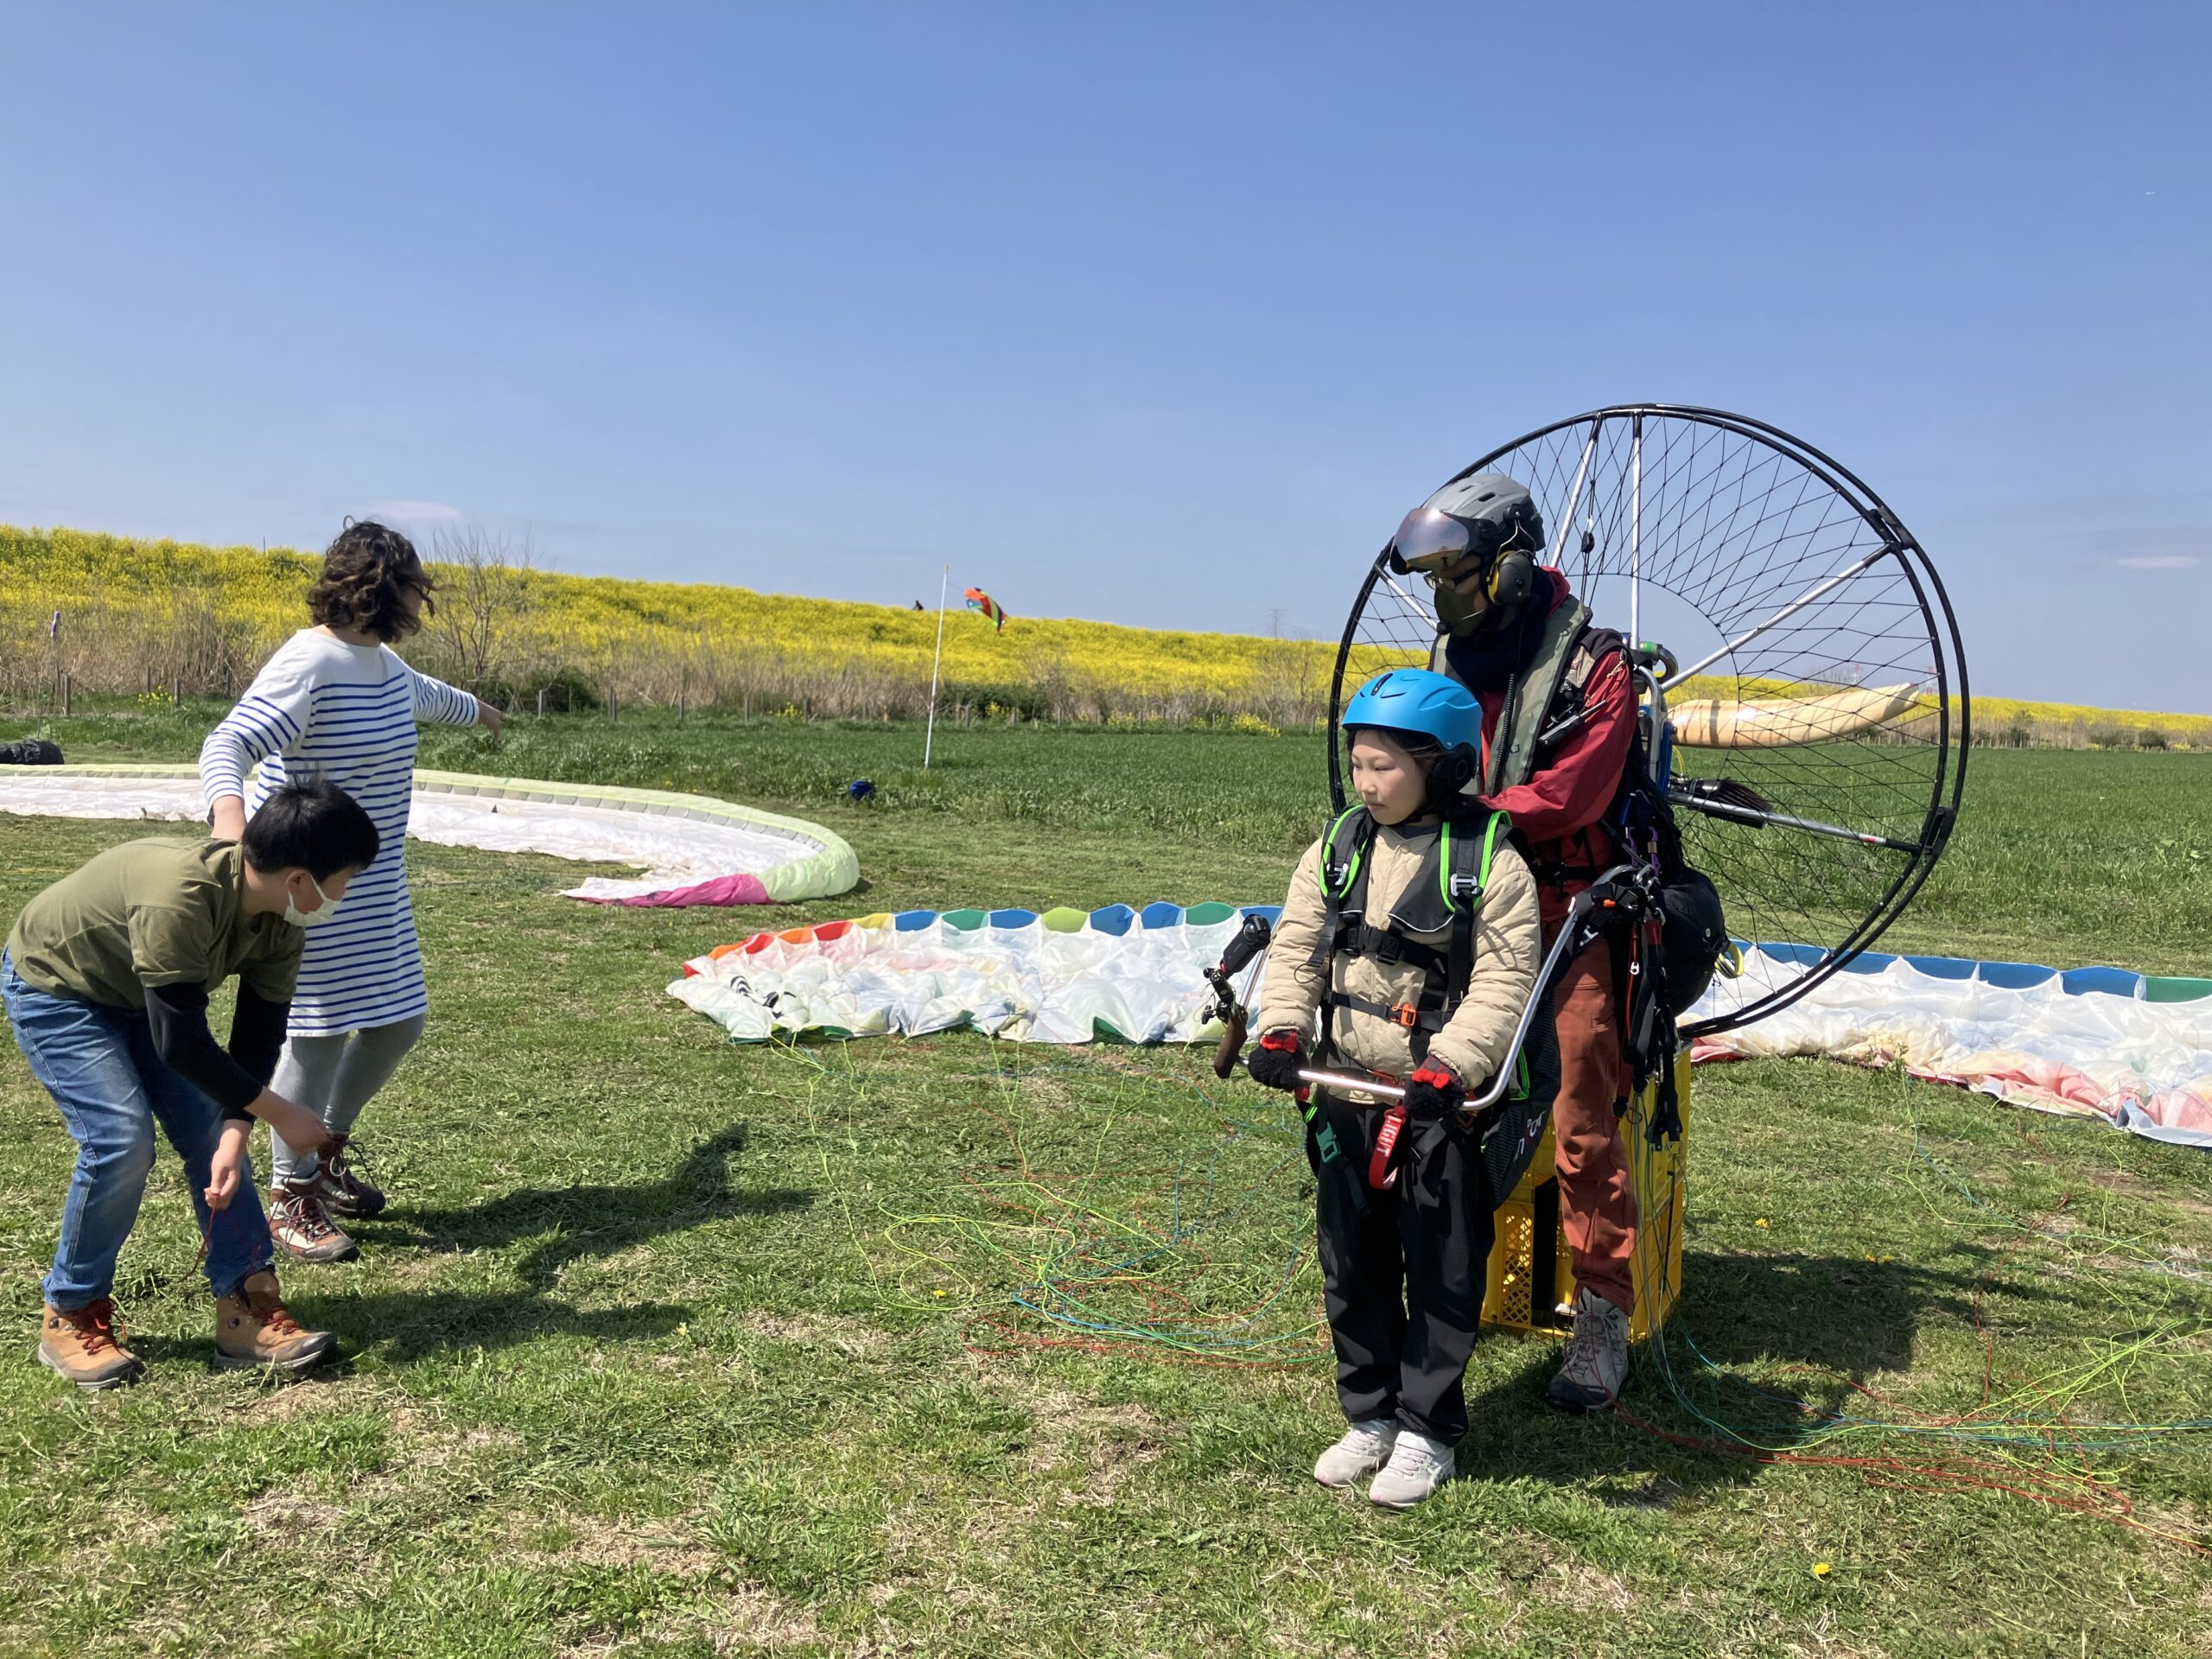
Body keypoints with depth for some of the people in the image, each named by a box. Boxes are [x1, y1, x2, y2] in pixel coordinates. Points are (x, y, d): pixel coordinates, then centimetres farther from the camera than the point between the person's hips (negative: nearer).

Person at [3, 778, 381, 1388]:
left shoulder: (280, 923, -17)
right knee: (121, 1138, -18)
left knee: (210, 1130, -4)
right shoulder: (179, 896, -42)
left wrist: (235, 1132, -25)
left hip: (139, 992, 7)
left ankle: (248, 1311, -1)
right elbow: (182, 1045, -37)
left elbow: (259, 1035, -12)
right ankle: (71, 1316, 3)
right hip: (52, 987, -7)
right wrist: (281, 1114, -28)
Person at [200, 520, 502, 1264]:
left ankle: (325, 1152, 34)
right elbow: (227, 746, -29)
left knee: (399, 1021, 13)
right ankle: (291, 1195, 16)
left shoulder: (380, 660, 8)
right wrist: (228, 813, -50)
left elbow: (420, 695, 32)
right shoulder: (311, 663, -20)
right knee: (322, 1033, -3)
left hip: (372, 883, 9)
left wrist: (477, 710, 53)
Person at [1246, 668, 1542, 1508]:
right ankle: (1369, 1415, 31)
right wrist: (1281, 1030, -12)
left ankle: (1427, 1431, 23)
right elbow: (1296, 948, 4)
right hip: (1347, 1094, 5)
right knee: (1352, 1264, 15)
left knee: (1442, 1272, 7)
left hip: (1443, 1102, -5)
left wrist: (1448, 1067, -26)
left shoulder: (1490, 863, -10)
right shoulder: (1337, 849, 5)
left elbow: (1501, 987, -15)